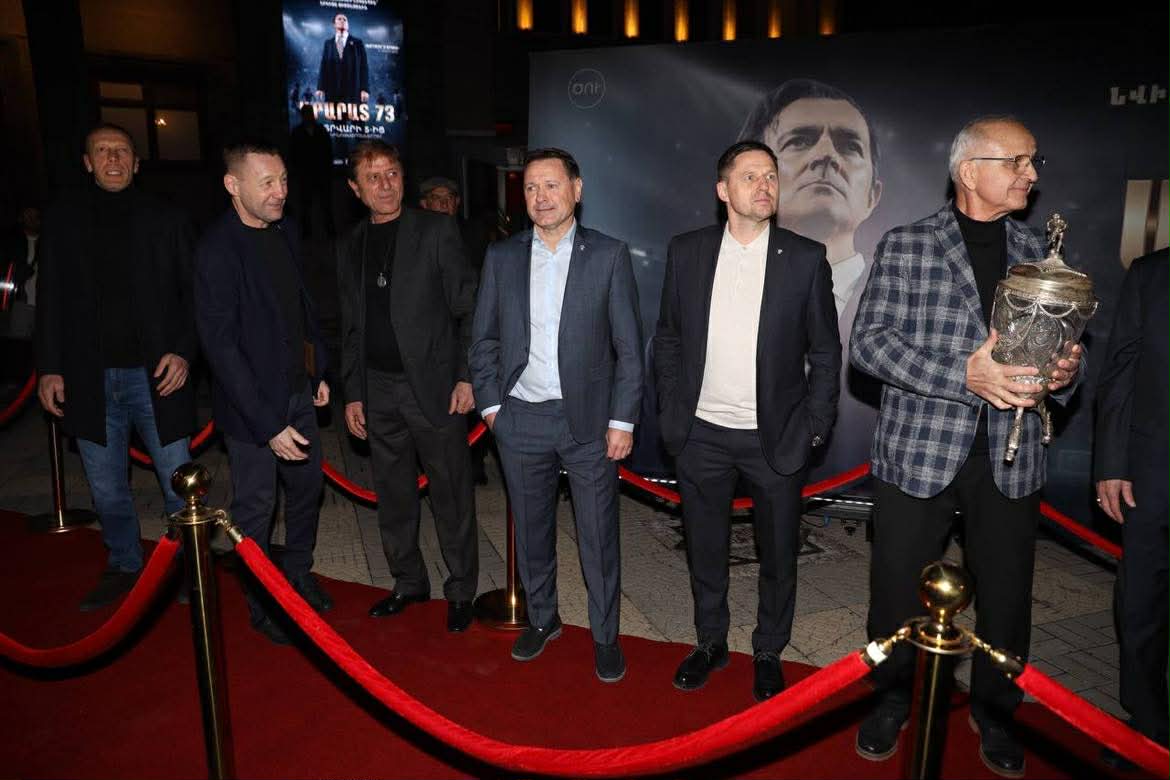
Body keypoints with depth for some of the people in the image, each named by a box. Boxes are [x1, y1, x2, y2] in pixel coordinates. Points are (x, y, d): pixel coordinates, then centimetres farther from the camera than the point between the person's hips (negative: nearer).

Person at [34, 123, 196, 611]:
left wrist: (183, 352, -9)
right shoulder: (63, 219, 7)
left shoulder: (165, 219, 2)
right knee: (107, 489, 13)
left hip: (155, 373, -2)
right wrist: (49, 368, 4)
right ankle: (124, 566, 31)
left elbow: (193, 293, 2)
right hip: (90, 378, 2)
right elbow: (50, 300, 9)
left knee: (178, 482, 4)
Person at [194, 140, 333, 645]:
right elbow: (220, 346, -22)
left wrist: (318, 373, 13)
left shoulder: (285, 231, 2)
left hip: (298, 391, 7)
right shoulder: (217, 250, -20)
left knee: (307, 485, 20)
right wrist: (269, 425, -23)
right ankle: (262, 606, 29)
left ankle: (298, 575, 42)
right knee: (255, 510, 9)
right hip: (252, 403, -7)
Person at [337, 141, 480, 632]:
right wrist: (352, 393, 10)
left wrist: (466, 376, -11)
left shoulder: (436, 231, -3)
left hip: (433, 384, -4)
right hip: (378, 389, 5)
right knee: (393, 495, 14)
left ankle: (461, 590, 19)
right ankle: (408, 581, 30)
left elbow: (467, 307, -5)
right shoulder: (350, 246, 11)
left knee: (451, 494, 4)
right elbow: (350, 327, 14)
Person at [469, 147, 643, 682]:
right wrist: (490, 405, 1)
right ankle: (542, 618, 37)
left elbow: (628, 346, -3)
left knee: (598, 535, 6)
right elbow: (483, 339, 9)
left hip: (589, 420, -2)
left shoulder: (608, 255, -3)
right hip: (521, 419, 3)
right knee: (531, 531, 16)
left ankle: (604, 634, 25)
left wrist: (623, 419, -7)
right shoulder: (501, 257, 4)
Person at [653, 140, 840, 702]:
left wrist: (816, 426, -4)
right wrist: (670, 412, 2)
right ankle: (710, 643, 36)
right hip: (701, 434, 1)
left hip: (775, 438, -1)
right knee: (704, 549, 15)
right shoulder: (686, 252, 1)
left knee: (778, 554, 12)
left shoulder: (805, 258, -3)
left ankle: (769, 653, 34)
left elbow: (825, 350, 1)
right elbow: (667, 339, 6)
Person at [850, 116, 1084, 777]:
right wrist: (962, 375, -22)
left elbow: (1058, 344, 16)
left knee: (1007, 594, 14)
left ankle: (995, 710, 39)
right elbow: (870, 340, -10)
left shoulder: (1039, 254, 10)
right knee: (898, 588, 10)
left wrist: (1066, 371, -9)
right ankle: (892, 700, 34)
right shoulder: (906, 246, -2)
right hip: (920, 451, -3)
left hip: (1011, 457, 3)